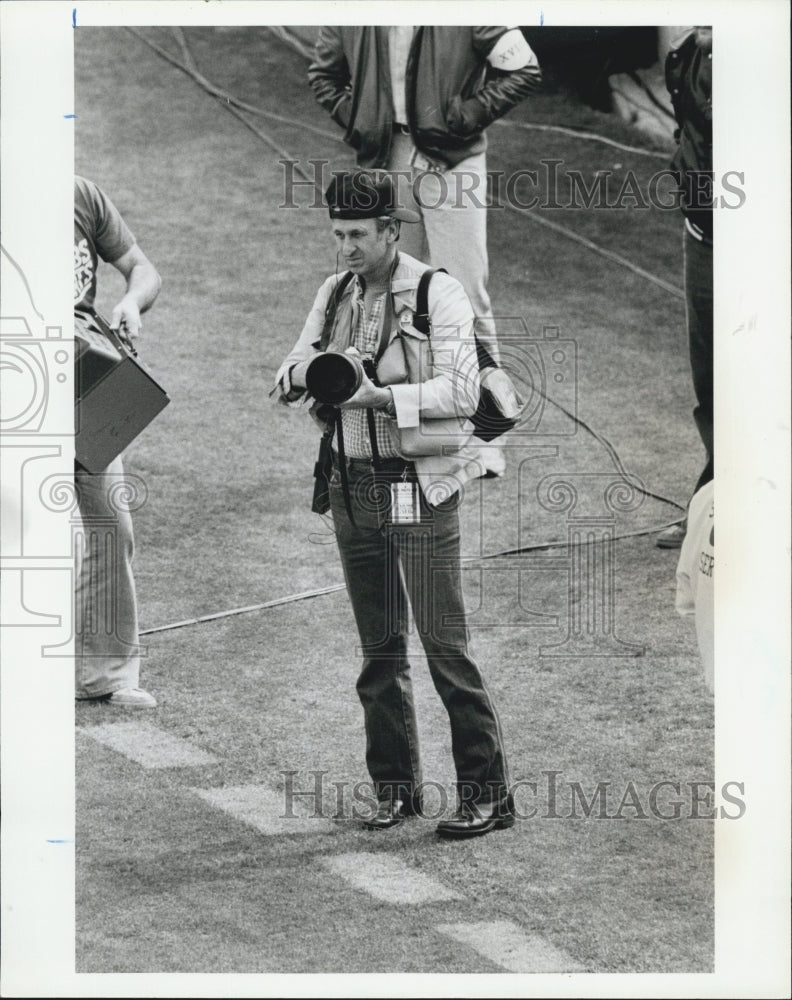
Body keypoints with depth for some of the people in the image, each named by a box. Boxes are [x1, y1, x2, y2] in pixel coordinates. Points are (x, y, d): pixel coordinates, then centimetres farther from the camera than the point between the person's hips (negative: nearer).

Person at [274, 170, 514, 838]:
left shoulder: (439, 295, -8)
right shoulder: (335, 295, 9)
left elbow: (460, 392, -16)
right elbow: (289, 382, 8)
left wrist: (379, 394, -26)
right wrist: (303, 371, -15)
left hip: (419, 487, -6)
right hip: (353, 484, 6)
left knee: (445, 645, -6)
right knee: (379, 649, 10)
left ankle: (488, 794, -1)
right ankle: (396, 788, 19)